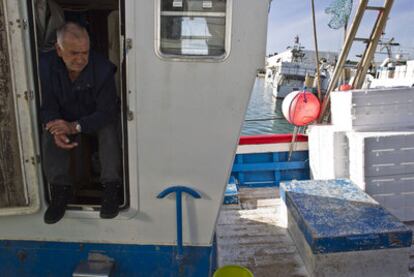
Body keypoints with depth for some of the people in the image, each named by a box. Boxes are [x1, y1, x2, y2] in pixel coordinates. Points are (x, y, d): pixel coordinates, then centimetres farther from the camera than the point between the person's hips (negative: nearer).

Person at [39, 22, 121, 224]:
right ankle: (60, 187, -13)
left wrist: (75, 126, -40)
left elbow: (107, 111, -27)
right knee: (49, 136, -26)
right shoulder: (45, 65, -19)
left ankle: (111, 187, -23)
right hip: (63, 118, 2)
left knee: (109, 130, -33)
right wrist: (55, 128, -36)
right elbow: (47, 106, -14)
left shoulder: (103, 68, -28)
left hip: (97, 118, -2)